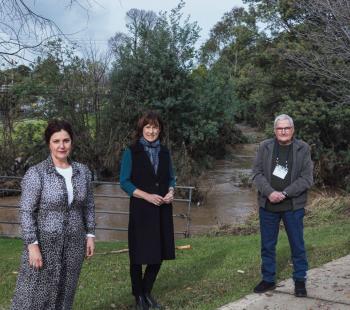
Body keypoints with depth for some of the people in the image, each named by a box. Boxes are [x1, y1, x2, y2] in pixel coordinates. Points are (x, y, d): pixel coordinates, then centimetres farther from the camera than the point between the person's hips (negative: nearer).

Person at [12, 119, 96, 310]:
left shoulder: (83, 171, 3)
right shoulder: (36, 173, -11)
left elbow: (88, 206, 12)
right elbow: (26, 212, -12)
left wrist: (90, 235, 6)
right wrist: (32, 245, -16)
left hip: (74, 244, 4)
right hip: (44, 243, -4)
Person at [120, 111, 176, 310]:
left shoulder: (164, 152, 8)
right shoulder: (132, 152, -6)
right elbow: (124, 182, -8)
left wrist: (171, 192, -7)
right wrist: (147, 196, -18)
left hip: (162, 210, 5)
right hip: (141, 210, -4)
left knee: (160, 254, 10)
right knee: (139, 256, 5)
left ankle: (147, 292, 28)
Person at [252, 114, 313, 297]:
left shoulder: (303, 149, -2)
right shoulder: (265, 147, 2)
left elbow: (307, 178, -6)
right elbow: (257, 173, -1)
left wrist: (284, 194, -16)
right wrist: (270, 192, -16)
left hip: (293, 206, -2)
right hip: (267, 205, 2)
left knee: (297, 245, 8)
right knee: (267, 246, 12)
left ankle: (300, 281, 23)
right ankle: (268, 279, 26)